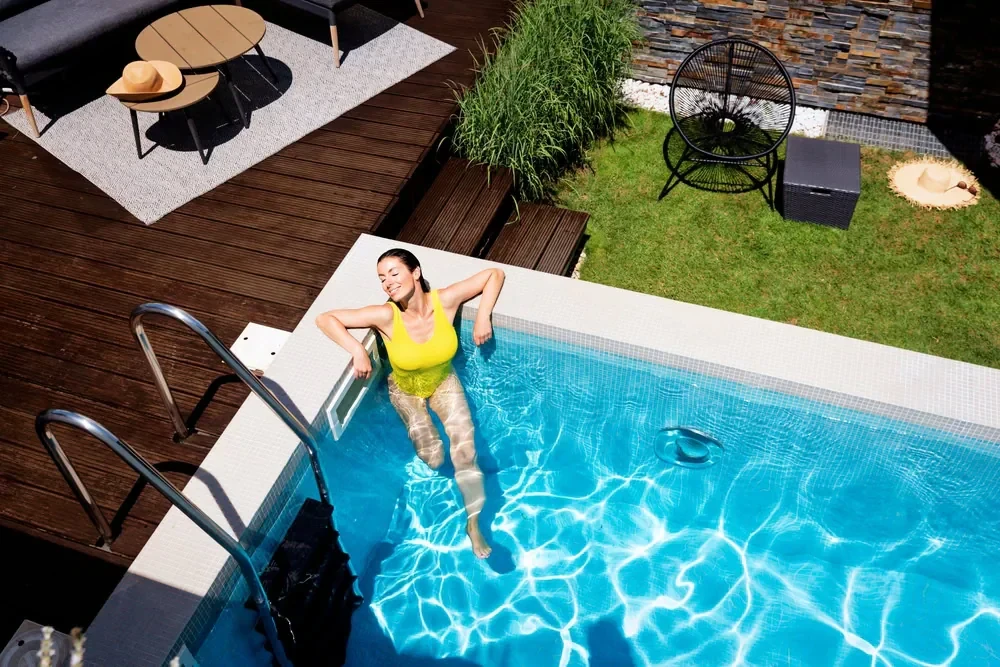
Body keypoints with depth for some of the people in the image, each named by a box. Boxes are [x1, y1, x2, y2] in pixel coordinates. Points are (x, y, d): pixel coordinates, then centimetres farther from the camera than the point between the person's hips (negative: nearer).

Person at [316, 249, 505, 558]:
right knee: (434, 459, -10)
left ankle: (473, 523, 9)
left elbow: (494, 274, -16)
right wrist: (358, 351, -38)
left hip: (444, 382, 1)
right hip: (406, 390, -1)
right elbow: (325, 319, -29)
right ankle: (419, 433, 30)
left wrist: (483, 317, -24)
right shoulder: (386, 316, -32)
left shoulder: (446, 300, -28)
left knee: (465, 452, -13)